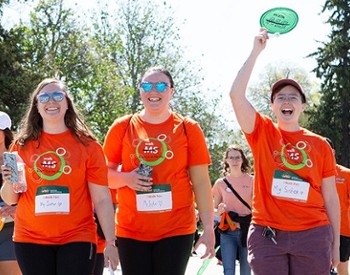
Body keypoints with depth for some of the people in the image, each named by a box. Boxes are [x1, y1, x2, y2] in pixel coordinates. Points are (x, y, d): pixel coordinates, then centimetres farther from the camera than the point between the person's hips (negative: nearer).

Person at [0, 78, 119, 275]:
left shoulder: (87, 144, 1)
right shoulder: (22, 145, 6)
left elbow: (102, 198, 0)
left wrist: (111, 242, -6)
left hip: (77, 239, -1)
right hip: (30, 240, 2)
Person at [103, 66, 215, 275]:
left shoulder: (188, 128, 3)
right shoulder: (122, 127, 5)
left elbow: (201, 182, 2)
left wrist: (209, 228, -4)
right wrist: (126, 179, -12)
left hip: (176, 229, -1)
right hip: (131, 230, 1)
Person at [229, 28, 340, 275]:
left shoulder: (320, 145, 6)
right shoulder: (262, 132, 6)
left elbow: (330, 198, 8)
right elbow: (236, 95, -8)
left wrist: (336, 245, 6)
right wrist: (256, 51, -7)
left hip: (312, 236, 1)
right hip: (267, 235, 0)